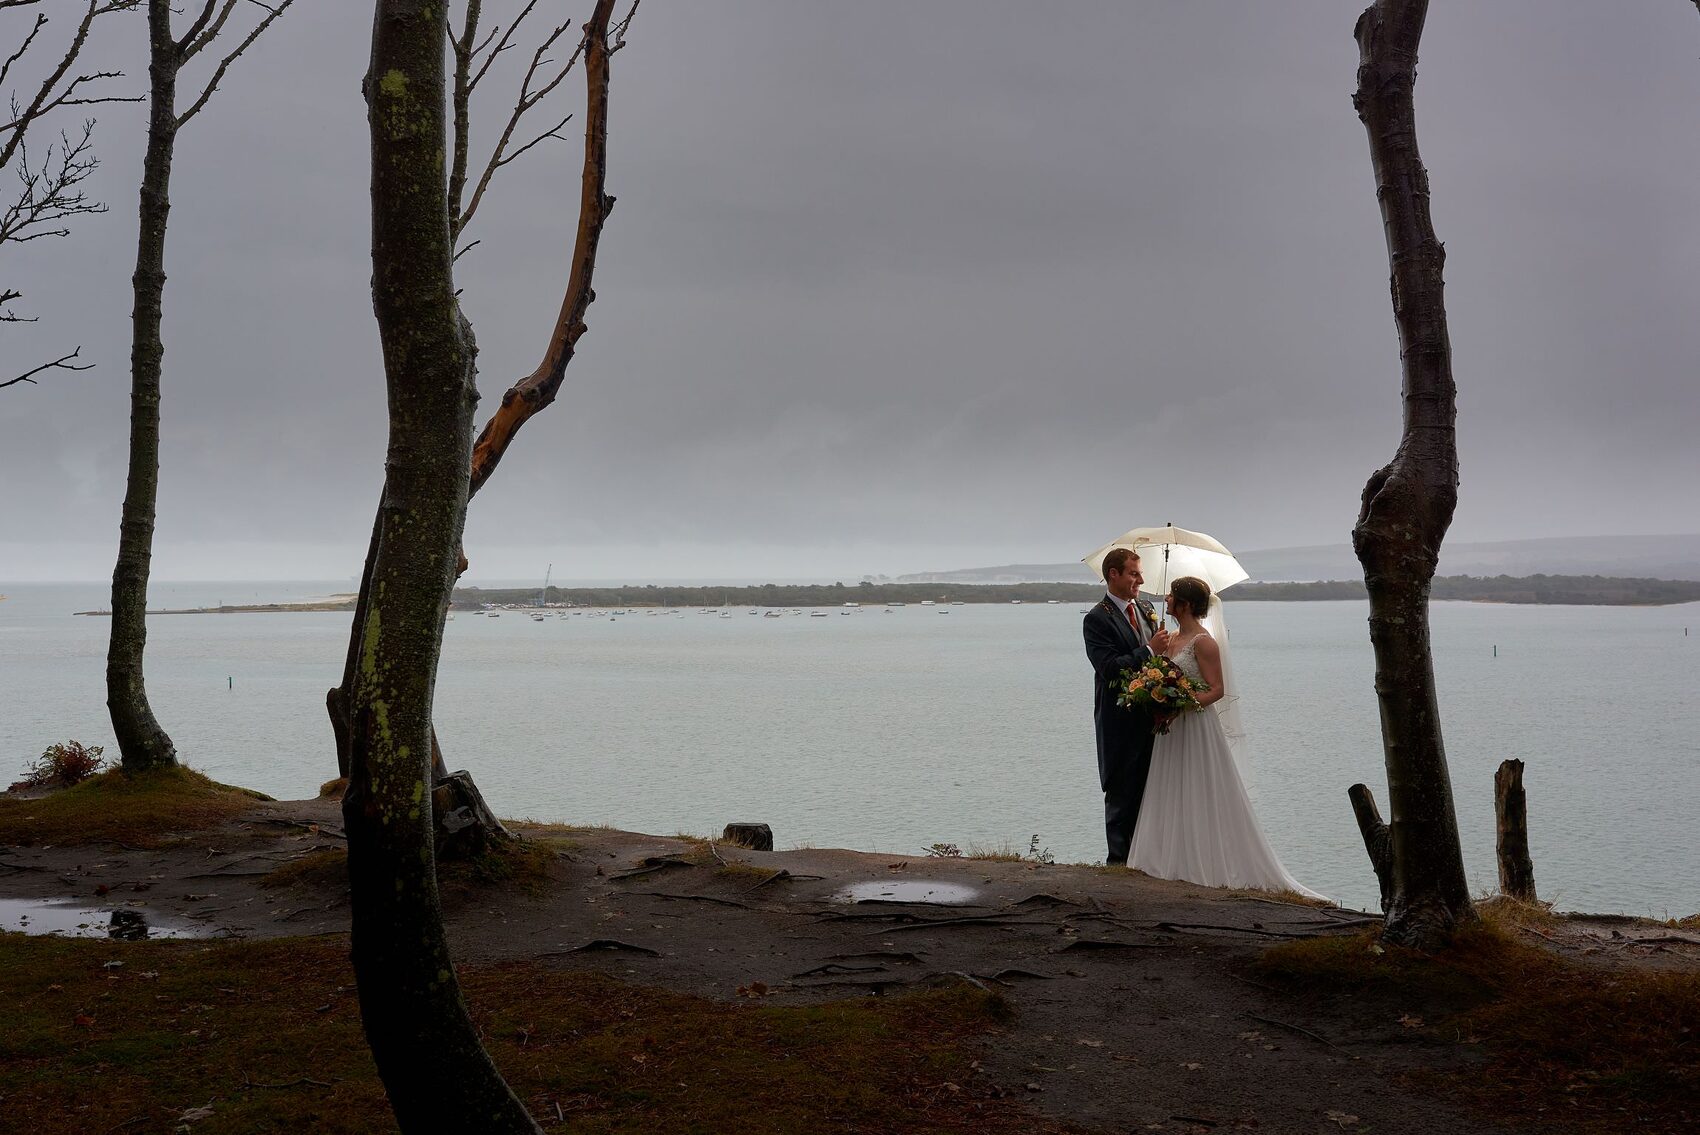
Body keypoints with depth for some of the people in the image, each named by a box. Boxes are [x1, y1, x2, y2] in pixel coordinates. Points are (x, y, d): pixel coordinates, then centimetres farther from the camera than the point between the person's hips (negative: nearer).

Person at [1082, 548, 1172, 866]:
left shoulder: (1146, 609, 12)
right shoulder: (1097, 619, -12)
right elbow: (1109, 667, -21)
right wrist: (1150, 651, -21)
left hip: (1151, 717, 7)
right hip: (1122, 722, -7)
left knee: (1148, 788, 12)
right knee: (1122, 791, 1)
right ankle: (1119, 860, 10)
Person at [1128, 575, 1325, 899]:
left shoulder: (1203, 641, -14)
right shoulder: (1173, 639, 11)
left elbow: (1217, 690, -18)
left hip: (1196, 727, -9)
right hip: (1172, 729, 9)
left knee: (1200, 804, -4)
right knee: (1173, 801, 12)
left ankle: (1210, 866, 3)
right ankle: (1178, 863, 19)